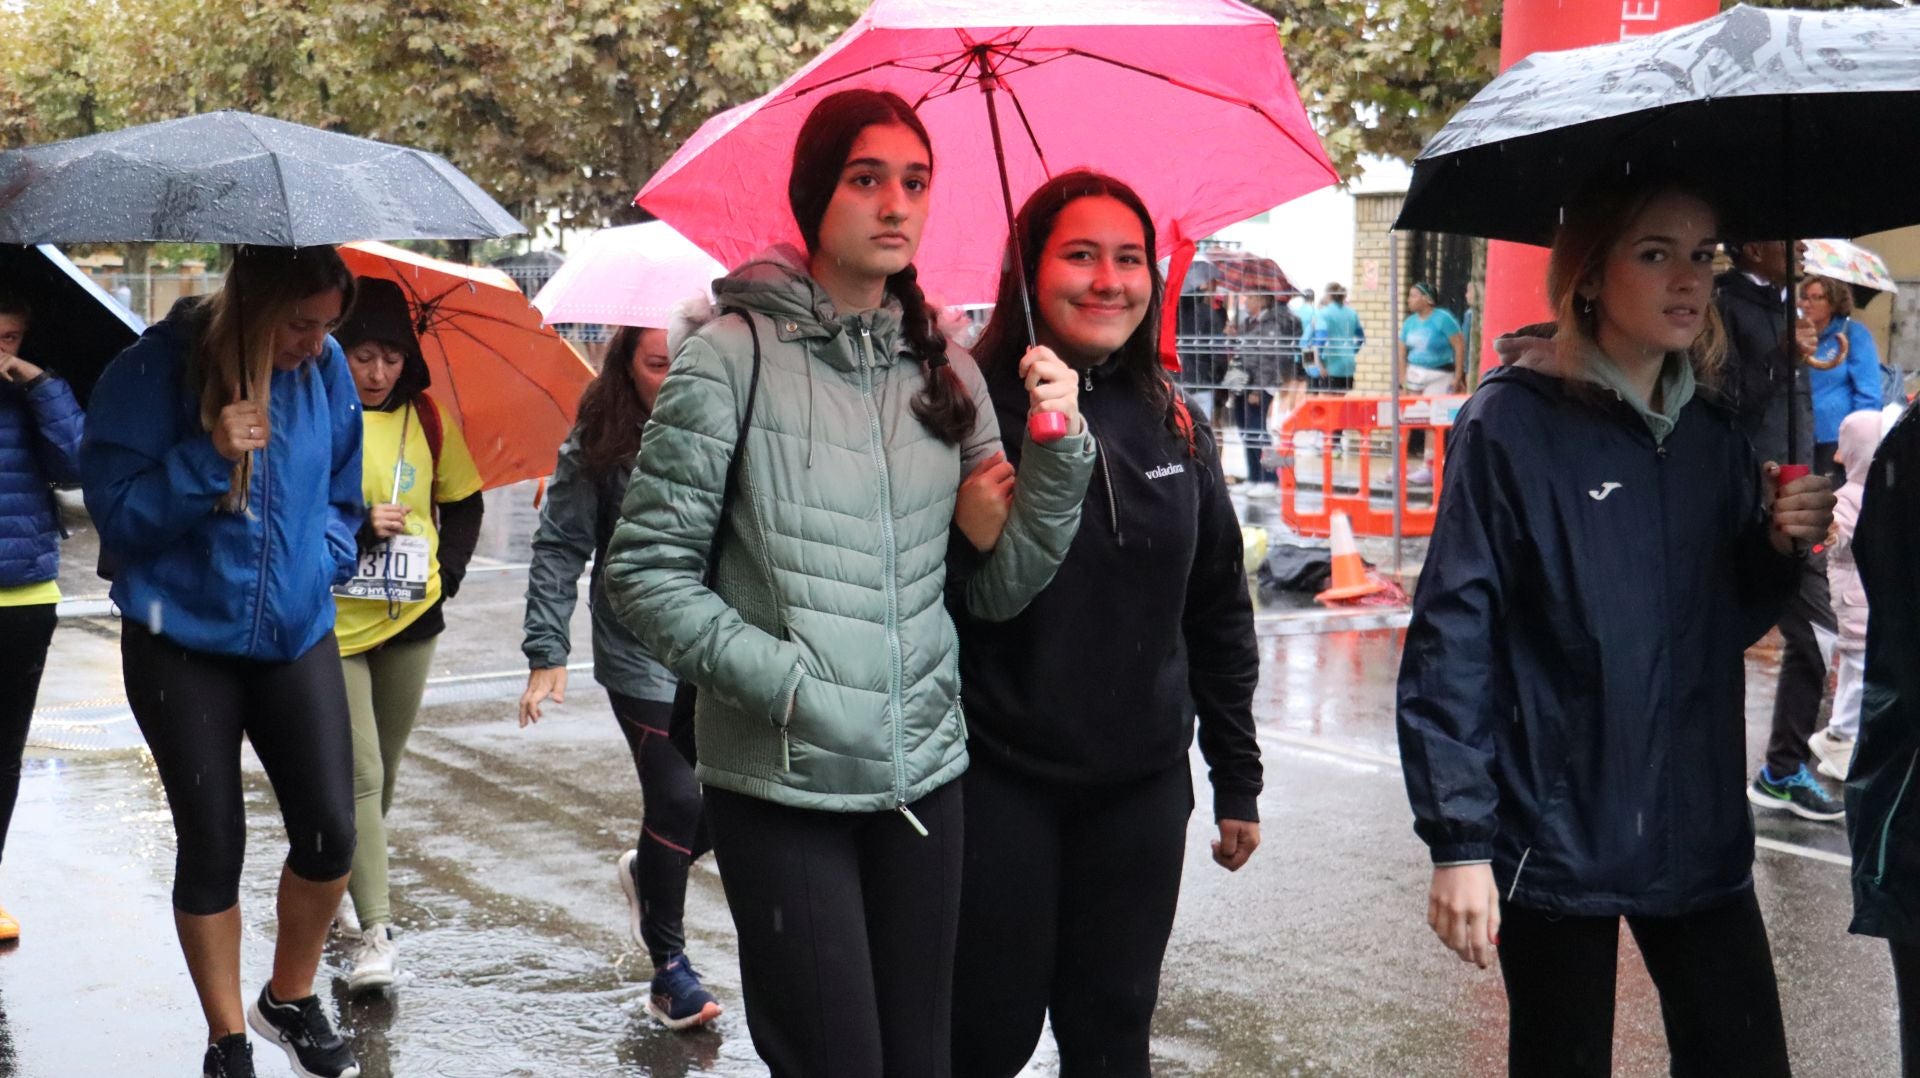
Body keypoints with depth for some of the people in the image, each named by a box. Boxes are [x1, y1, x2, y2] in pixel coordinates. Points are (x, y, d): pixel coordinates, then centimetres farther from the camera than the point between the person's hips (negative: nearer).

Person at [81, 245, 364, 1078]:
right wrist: (207, 458, -25)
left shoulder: (325, 369, -2)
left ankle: (291, 1000, 24)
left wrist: (323, 560, -2)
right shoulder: (155, 368, -13)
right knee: (212, 845, 3)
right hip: (182, 645, -3)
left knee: (328, 833, -2)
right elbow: (114, 509, -12)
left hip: (297, 636, 3)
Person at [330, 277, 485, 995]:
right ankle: (375, 929, -10)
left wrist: (447, 570, 3)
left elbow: (464, 501, 16)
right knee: (359, 773, -10)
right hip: (331, 621, -4)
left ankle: (353, 870, 40)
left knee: (385, 767, 17)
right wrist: (357, 526, -21)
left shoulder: (426, 418, 4)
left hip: (411, 619, 4)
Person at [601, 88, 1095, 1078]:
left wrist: (1058, 452, -7)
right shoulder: (734, 356, -7)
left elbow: (998, 587, 8)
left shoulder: (946, 371, 8)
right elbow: (646, 572, -8)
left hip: (924, 777, 5)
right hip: (784, 784, -5)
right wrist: (789, 685, -16)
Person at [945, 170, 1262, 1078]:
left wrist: (1238, 776, 12)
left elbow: (1219, 612, 12)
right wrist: (970, 537, -28)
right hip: (1000, 782, -4)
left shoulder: (1173, 423, 5)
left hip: (1141, 788, 4)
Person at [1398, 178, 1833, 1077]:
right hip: (1558, 836, -5)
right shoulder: (1512, 423, -10)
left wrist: (1780, 546, -4)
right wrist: (1458, 840, -19)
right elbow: (1453, 638, -14)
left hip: (1698, 834, 5)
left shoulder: (1713, 435, 8)